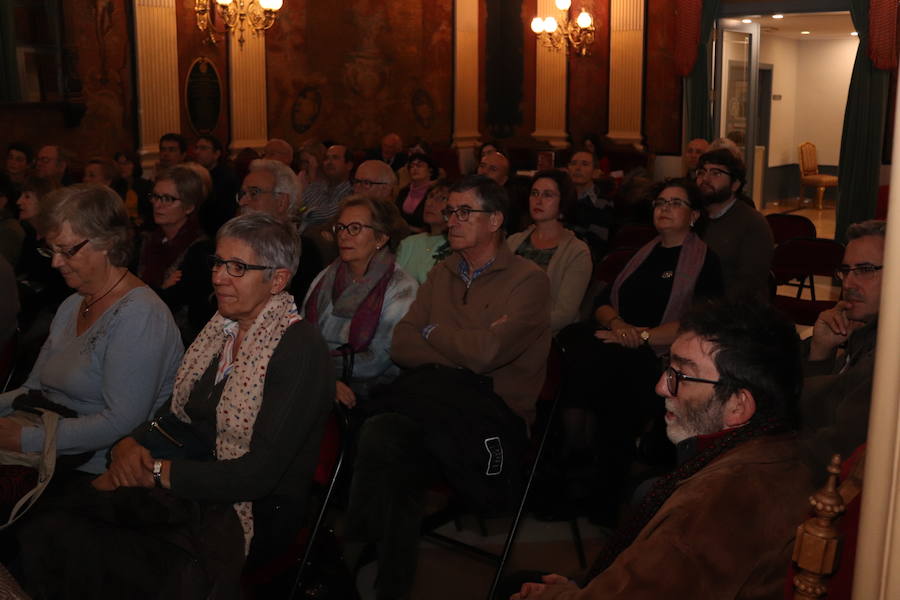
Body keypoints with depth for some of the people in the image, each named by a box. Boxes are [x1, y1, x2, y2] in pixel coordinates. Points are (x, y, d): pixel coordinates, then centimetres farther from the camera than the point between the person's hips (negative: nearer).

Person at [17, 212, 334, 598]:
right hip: (197, 490, 7)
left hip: (254, 515, -7)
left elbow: (259, 474, -20)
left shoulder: (300, 348, -16)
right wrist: (131, 444, -9)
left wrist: (156, 472, -16)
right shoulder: (222, 326, 10)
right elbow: (178, 415, 12)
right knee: (44, 527, -15)